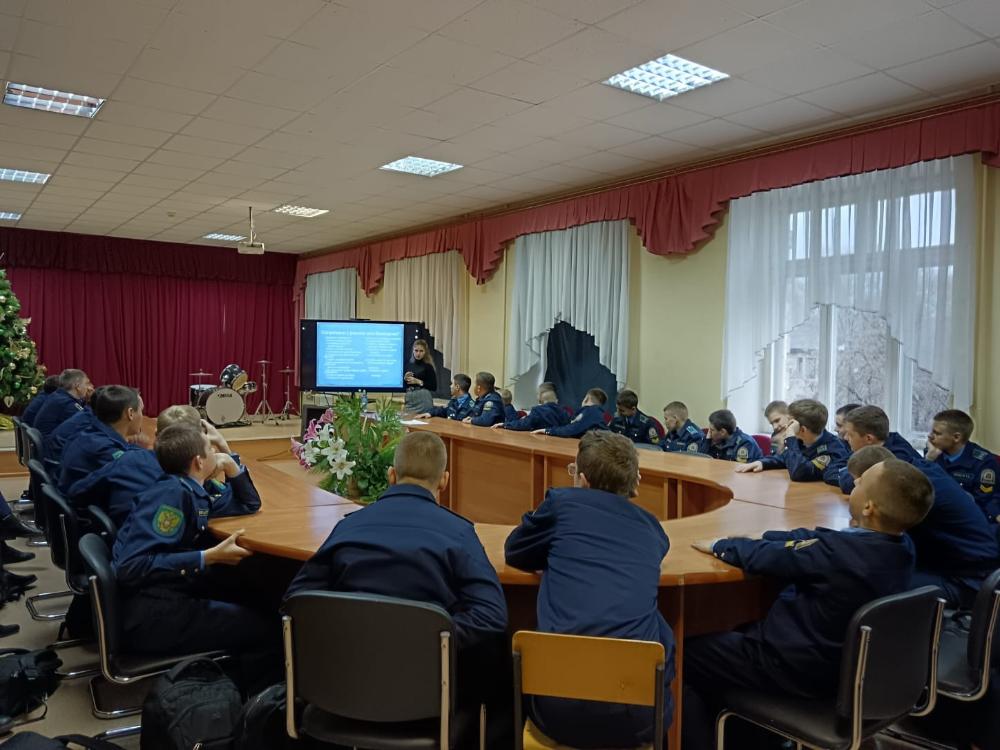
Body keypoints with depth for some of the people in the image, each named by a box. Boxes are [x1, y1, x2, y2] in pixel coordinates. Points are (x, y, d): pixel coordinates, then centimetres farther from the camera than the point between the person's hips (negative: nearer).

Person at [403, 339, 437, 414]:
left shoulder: (428, 367, -4)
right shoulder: (409, 365, 10)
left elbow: (434, 387, -8)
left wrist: (419, 382, -14)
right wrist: (405, 379, -3)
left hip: (423, 400, -4)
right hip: (410, 399, 5)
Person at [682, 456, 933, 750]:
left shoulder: (841, 552, -32)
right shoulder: (902, 547, -6)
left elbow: (765, 557, -18)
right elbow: (815, 537, 5)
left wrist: (720, 545, -1)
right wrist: (758, 538, 4)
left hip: (803, 670, -8)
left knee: (684, 653, 3)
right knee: (733, 632, 26)